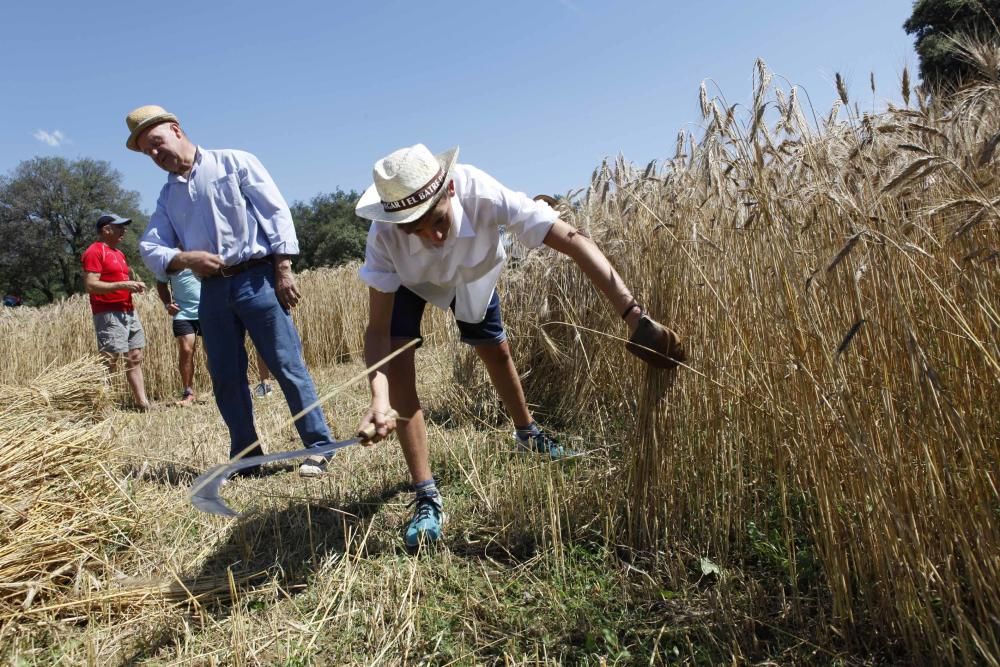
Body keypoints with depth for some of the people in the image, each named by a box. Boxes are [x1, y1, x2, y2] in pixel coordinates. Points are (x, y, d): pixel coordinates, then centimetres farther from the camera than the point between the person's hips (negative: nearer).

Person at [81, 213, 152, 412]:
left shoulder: (118, 253, 20)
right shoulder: (94, 252, -8)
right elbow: (90, 285, -17)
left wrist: (134, 285, 10)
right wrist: (123, 285, -21)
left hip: (129, 311, 9)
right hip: (109, 314, -9)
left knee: (135, 358, 8)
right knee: (108, 362, -10)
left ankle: (142, 402, 11)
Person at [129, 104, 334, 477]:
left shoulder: (233, 163, 4)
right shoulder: (168, 195, 18)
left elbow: (276, 212, -3)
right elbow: (149, 248, 10)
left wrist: (283, 268, -12)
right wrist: (184, 259, -13)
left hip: (257, 279, -5)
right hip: (212, 290, 6)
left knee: (287, 365, -6)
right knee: (225, 377, 7)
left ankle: (318, 448, 3)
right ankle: (246, 456, 20)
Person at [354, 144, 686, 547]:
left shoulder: (484, 196, -44)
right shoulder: (385, 238, -41)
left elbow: (572, 240, -49)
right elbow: (378, 329, -39)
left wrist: (635, 316, -59)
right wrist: (379, 400, -58)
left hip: (469, 272, 1)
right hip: (407, 280, -1)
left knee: (495, 349, 12)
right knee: (398, 357, -21)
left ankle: (526, 432, 44)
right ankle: (426, 498, -11)